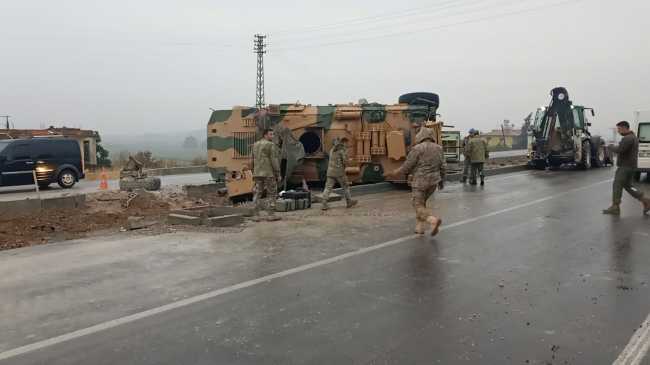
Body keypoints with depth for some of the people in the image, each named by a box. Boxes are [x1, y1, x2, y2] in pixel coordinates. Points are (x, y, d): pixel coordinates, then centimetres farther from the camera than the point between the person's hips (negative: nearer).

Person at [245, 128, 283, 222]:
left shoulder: (255, 145, 13)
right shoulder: (271, 145, -7)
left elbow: (251, 160, 14)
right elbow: (274, 160, -12)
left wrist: (253, 172, 20)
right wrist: (278, 174, -8)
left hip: (257, 174, 6)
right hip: (269, 173, -6)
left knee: (256, 194, 7)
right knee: (272, 194, 5)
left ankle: (255, 215, 5)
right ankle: (271, 214, 5)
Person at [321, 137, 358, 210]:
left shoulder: (332, 150, 18)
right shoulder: (343, 150, -7)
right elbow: (346, 162, -15)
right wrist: (348, 161, 8)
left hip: (331, 172, 6)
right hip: (339, 172, -6)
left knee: (328, 187, -2)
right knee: (345, 187, 12)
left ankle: (324, 204, -15)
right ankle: (349, 202, 26)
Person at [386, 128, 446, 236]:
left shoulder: (418, 148, -12)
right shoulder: (438, 148, 7)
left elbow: (407, 166, -9)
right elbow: (443, 167, 9)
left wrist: (396, 172, 6)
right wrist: (442, 180, 22)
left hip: (420, 181, -6)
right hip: (434, 181, 6)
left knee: (418, 206, 0)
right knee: (422, 202, 23)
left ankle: (433, 220, -25)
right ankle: (420, 226, 20)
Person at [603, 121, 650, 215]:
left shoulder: (627, 138, -17)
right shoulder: (633, 137, 18)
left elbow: (619, 150, -25)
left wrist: (608, 146, -10)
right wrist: (615, 147, 10)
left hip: (625, 166, -10)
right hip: (632, 166, 10)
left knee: (617, 186, -4)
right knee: (628, 186, 16)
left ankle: (615, 207, -1)